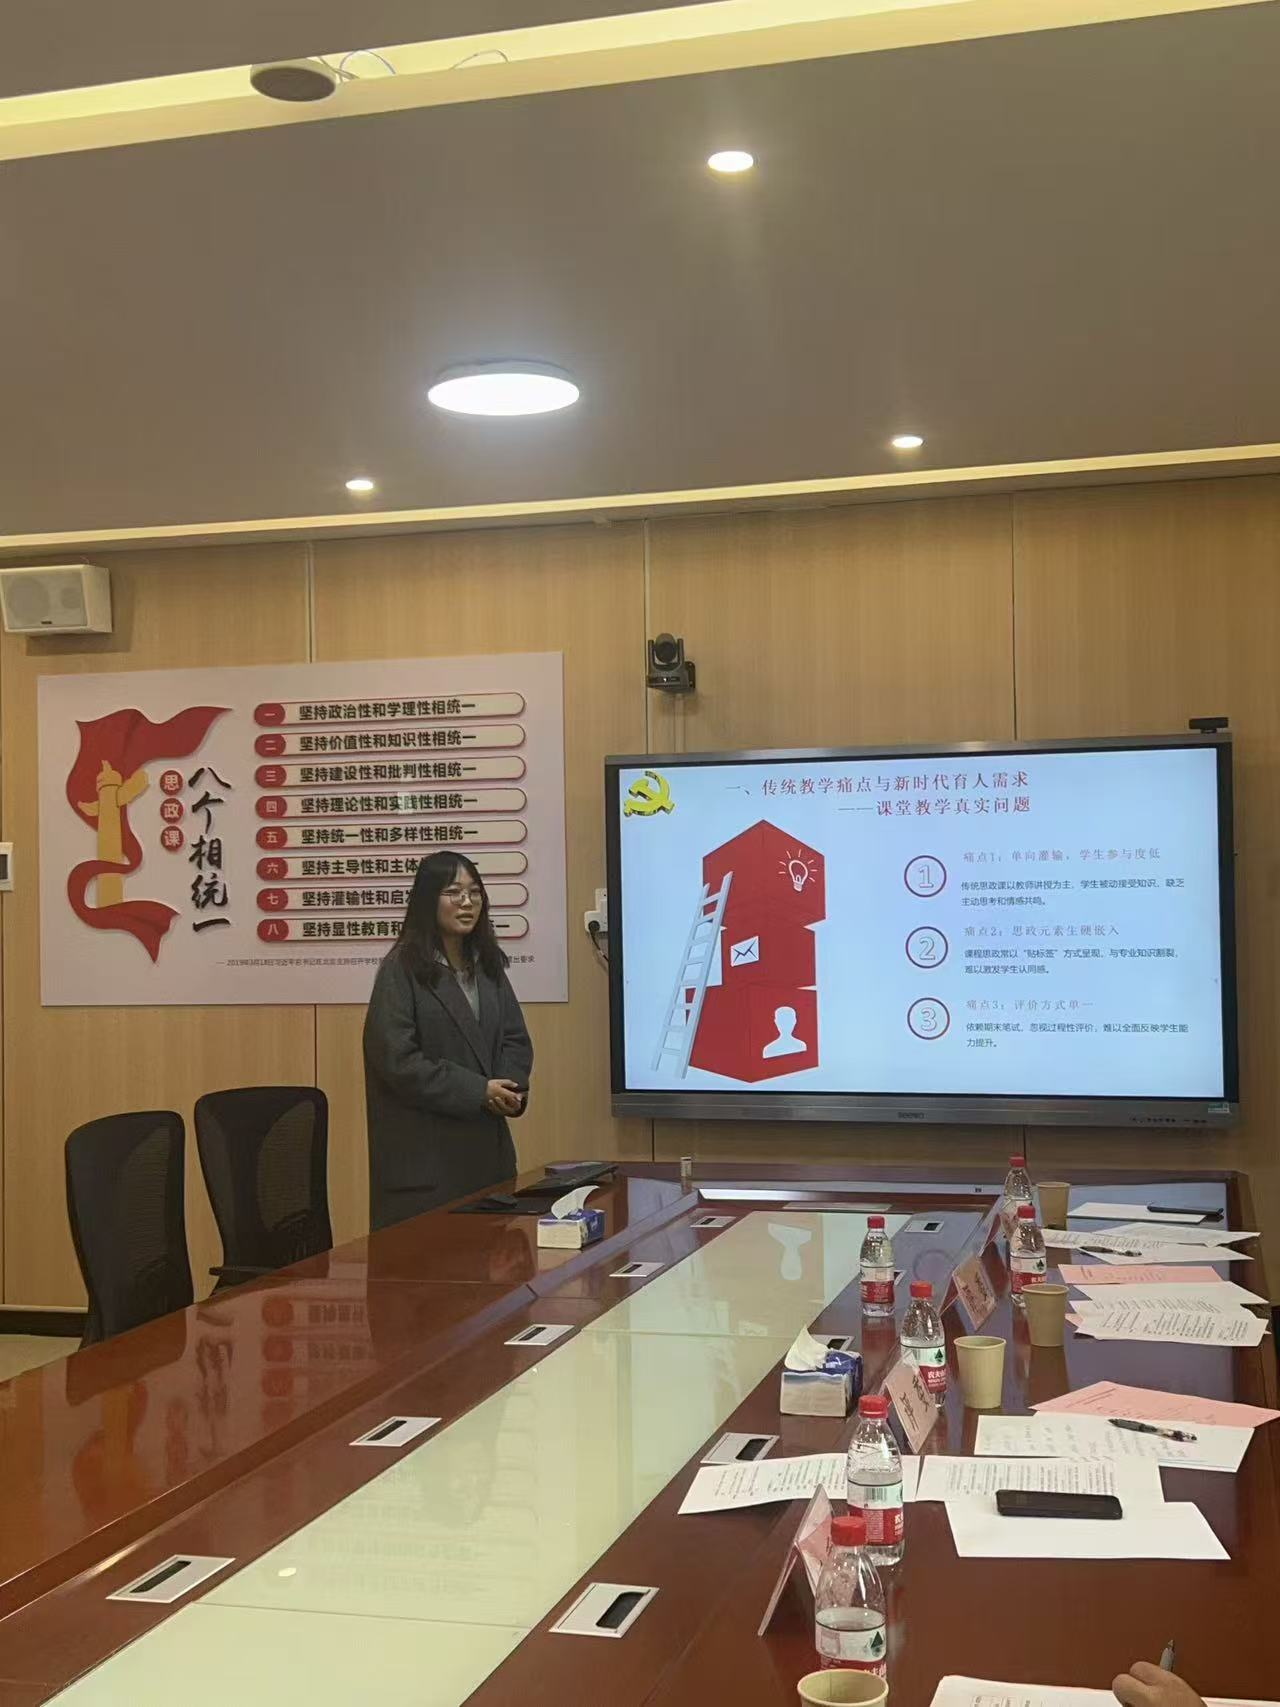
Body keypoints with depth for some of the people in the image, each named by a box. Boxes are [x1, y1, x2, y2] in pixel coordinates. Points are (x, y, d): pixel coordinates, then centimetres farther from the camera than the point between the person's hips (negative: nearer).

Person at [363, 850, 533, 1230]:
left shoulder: (487, 965, 13)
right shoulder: (402, 970, -8)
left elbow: (516, 1039, 14)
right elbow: (396, 1060, -14)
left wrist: (510, 1087, -8)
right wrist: (478, 1091, -15)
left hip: (487, 1146, 6)